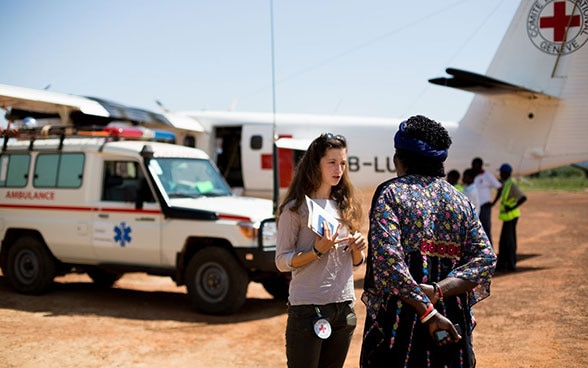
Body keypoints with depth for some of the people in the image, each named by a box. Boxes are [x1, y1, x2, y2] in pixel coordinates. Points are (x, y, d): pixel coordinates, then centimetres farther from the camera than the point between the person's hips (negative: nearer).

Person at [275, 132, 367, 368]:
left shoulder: (345, 207, 9)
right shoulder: (295, 208, -6)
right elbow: (282, 262, -8)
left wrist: (358, 249, -6)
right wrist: (317, 250, -22)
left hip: (344, 307, 6)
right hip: (307, 308, -5)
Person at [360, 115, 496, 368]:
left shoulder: (391, 193, -5)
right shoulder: (460, 200, 9)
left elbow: (387, 259, -20)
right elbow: (486, 258, -2)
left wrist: (427, 312, -19)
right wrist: (437, 290, -12)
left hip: (399, 326, -4)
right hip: (452, 325, 4)